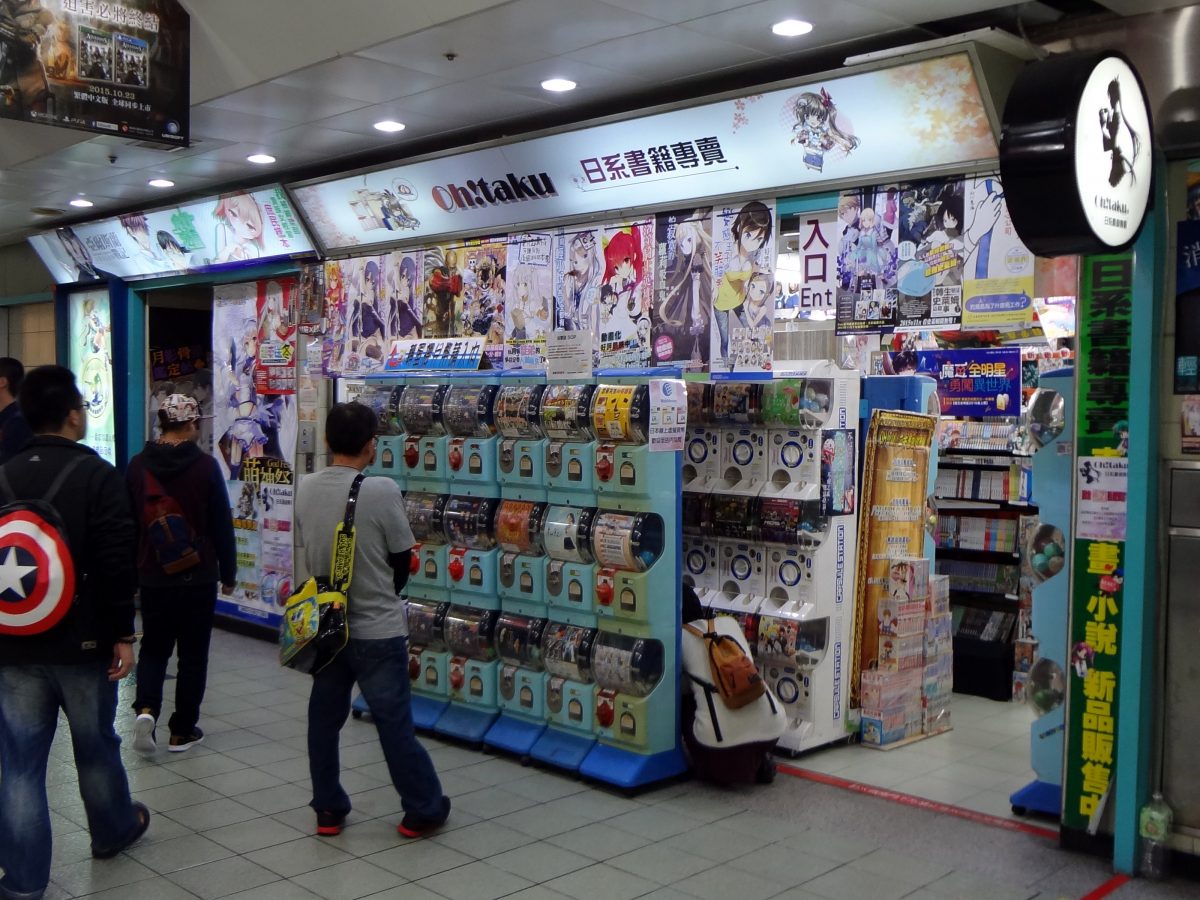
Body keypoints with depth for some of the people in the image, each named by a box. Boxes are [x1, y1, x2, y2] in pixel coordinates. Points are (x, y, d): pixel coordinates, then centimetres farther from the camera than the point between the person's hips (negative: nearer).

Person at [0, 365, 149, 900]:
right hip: (81, 641, -3)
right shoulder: (96, 475, -10)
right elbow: (117, 563, -15)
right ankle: (113, 830, 38)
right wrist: (122, 634, -9)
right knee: (96, 746, 16)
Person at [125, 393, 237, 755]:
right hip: (198, 576, -3)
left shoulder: (138, 466, 0)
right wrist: (228, 574, 4)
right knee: (193, 653, 8)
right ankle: (182, 731, 13)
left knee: (153, 647, 16)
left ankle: (146, 709, -7)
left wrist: (131, 571, 18)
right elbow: (222, 525, -6)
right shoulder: (205, 466, -10)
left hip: (153, 576, 3)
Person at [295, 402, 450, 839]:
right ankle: (423, 809, 18)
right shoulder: (382, 490, -18)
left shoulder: (306, 488, -4)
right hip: (376, 629, -4)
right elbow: (402, 558, -8)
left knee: (324, 717, 15)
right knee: (394, 721, 5)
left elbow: (307, 548, 6)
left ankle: (328, 810, 25)